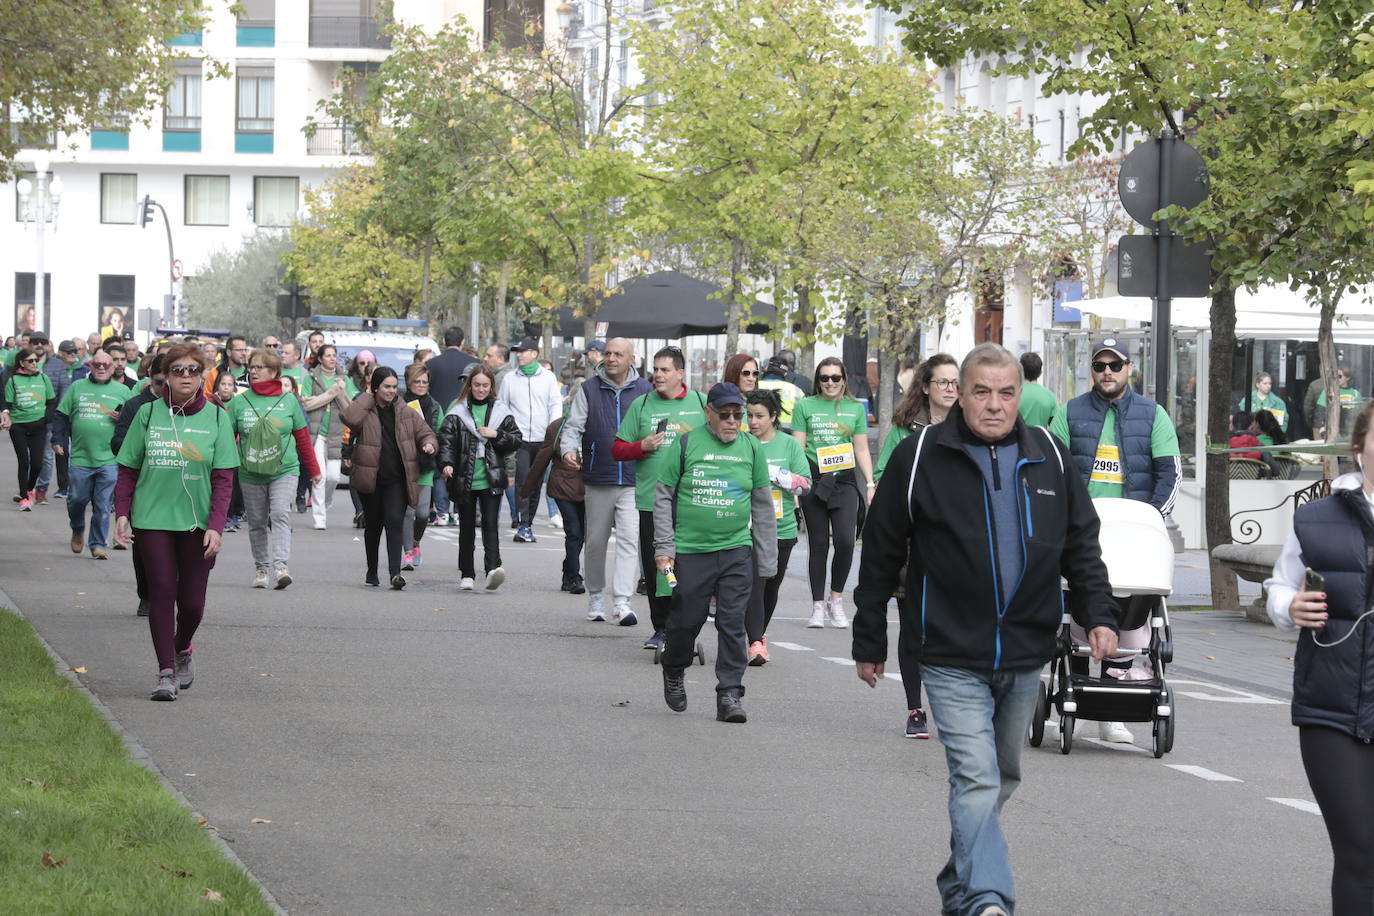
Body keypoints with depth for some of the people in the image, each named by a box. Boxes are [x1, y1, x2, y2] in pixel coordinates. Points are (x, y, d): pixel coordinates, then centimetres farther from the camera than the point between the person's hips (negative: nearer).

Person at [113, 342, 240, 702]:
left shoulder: (216, 418, 0)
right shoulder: (148, 413, 2)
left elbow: (223, 479, -2)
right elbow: (128, 469, 6)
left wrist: (215, 526, -11)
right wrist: (122, 513, -5)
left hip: (197, 522, 0)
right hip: (152, 519, 0)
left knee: (192, 600, 3)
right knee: (162, 592, -5)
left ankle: (183, 648, 33)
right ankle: (166, 671, 2)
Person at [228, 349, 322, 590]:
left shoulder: (288, 400, 3)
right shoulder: (240, 402, 3)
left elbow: (303, 437, 10)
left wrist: (313, 470, 16)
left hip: (284, 471, -2)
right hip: (250, 473, 2)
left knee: (280, 515, -18)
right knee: (257, 522, 9)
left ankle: (281, 566, -25)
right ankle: (261, 568, 21)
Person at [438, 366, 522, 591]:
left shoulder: (500, 412, 8)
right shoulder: (457, 412, 3)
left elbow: (516, 439, 10)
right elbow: (446, 439, -4)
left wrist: (496, 435, -8)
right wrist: (446, 463, -21)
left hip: (491, 480, 0)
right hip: (464, 480, 0)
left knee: (490, 524, -12)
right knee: (467, 527, 8)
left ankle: (492, 568, -22)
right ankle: (467, 574, 15)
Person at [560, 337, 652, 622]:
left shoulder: (645, 390, 5)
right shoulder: (589, 390, 4)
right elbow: (573, 426, 0)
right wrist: (568, 450, -20)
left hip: (634, 482, -1)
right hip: (598, 480, 1)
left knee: (630, 539, -13)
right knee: (596, 541, 10)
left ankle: (622, 601, -16)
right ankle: (595, 597, 26)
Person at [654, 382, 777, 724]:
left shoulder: (752, 448, 8)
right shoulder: (685, 445, 0)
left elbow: (763, 506, 13)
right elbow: (663, 496, 3)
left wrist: (767, 560, 11)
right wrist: (663, 547, -4)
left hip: (737, 550, 2)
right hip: (690, 551, -2)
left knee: (733, 624, -4)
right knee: (686, 619, 5)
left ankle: (730, 694, 0)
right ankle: (674, 673, 32)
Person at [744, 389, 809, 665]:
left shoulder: (789, 445, 5)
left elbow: (805, 482, -1)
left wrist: (773, 473, -12)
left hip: (782, 528, 2)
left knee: (771, 586, 11)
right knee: (754, 583, -15)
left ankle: (760, 634, 30)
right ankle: (756, 643, -21)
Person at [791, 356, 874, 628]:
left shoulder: (855, 408, 13)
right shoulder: (804, 406, 8)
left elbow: (862, 450, 14)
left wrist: (870, 484, 8)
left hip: (844, 481, 1)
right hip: (814, 480, -1)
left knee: (845, 540, -14)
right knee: (818, 543, 2)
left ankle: (836, 599, 4)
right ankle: (818, 606, 10)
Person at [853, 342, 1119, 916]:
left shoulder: (1049, 457, 7)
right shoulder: (920, 457, -5)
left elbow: (1082, 545, 14)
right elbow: (881, 555, 1)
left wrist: (1098, 615, 1)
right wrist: (869, 643, 3)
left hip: (1025, 654, 5)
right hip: (952, 656, -5)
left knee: (1000, 780, 17)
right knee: (977, 780, -17)